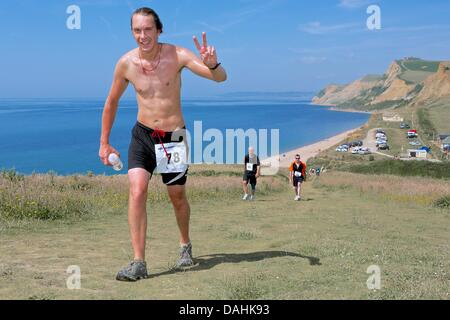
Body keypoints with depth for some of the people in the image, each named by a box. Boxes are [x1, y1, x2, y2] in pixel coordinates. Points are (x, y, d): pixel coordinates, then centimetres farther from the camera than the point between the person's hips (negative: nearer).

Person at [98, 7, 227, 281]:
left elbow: (221, 78, -19)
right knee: (137, 191, -19)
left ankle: (185, 245, 41)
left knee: (178, 197, 12)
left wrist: (213, 64, -44)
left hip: (174, 136, -1)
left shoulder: (177, 55, -13)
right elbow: (112, 102, 9)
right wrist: (104, 143, 12)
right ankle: (139, 264, -15)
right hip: (143, 135, 1)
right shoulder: (126, 63, -7)